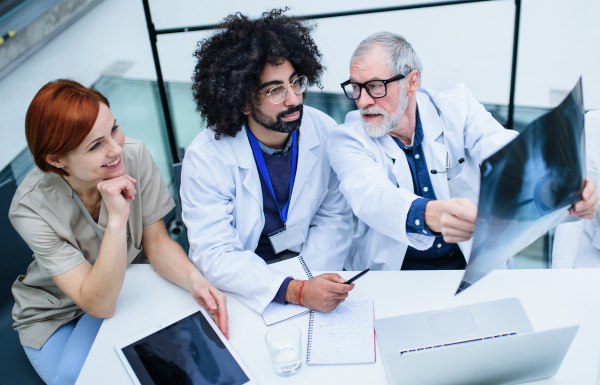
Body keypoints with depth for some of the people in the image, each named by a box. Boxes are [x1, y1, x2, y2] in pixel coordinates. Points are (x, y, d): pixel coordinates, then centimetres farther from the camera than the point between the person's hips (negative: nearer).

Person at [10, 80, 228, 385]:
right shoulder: (32, 207, -30)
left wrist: (193, 279, -33)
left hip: (125, 288, 1)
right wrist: (116, 220, -42)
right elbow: (99, 305, -30)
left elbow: (157, 242, -12)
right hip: (54, 311, -1)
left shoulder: (134, 156, -24)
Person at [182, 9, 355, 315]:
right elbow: (215, 254, -21)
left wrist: (312, 279, -16)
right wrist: (295, 292, -33)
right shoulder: (206, 158, -18)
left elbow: (334, 216, -1)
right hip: (241, 287, -2)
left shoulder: (323, 132, -8)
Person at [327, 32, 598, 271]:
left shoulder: (458, 107, -1)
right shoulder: (347, 141, -7)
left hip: (476, 262, 1)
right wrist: (431, 215, -49)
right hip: (393, 272, -1)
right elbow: (369, 195, -27)